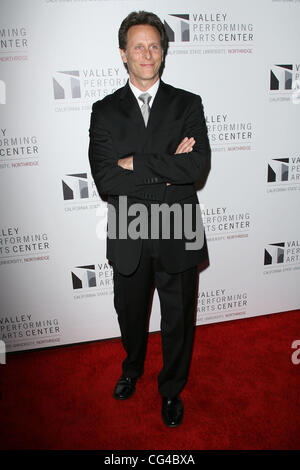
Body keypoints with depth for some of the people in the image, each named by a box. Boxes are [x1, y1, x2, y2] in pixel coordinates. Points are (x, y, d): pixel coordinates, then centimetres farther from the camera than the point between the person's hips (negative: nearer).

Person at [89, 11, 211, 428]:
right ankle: (132, 369, 54)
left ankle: (171, 389, 43)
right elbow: (105, 179, -15)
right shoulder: (105, 111, 0)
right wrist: (168, 166, -18)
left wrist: (136, 164, -19)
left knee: (178, 320, 15)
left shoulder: (188, 105, 0)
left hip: (178, 237, 0)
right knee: (130, 315, 22)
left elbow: (199, 167, -16)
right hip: (128, 239, 1)